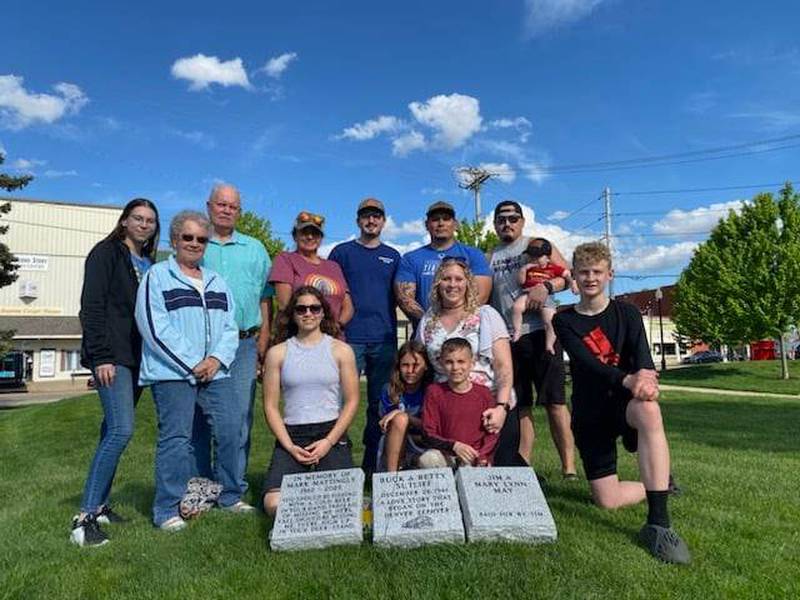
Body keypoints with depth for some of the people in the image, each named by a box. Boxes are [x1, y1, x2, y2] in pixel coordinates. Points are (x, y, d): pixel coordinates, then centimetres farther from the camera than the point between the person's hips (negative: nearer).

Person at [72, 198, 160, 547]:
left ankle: (100, 505, 22)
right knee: (121, 430, -17)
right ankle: (85, 518, -11)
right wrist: (101, 357, -16)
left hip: (138, 358, 7)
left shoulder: (148, 263, 18)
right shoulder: (106, 253, -1)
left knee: (114, 430, 12)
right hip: (112, 356, -7)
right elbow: (92, 306, -9)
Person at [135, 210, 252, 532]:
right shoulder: (157, 276, 2)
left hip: (215, 371, 5)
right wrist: (191, 365, -12)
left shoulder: (217, 282, 20)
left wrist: (217, 358, -4)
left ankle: (230, 496, 19)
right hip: (172, 373, -5)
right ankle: (167, 510, 7)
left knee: (229, 431, 3)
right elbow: (154, 328, -8)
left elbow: (230, 326, 14)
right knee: (175, 437, -5)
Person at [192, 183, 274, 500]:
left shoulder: (255, 249, 16)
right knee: (199, 417, 3)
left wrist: (263, 342, 3)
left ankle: (235, 489, 14)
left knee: (240, 417, 3)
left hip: (244, 344, 1)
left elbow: (265, 299, 12)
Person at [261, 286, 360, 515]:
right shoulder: (277, 353, 6)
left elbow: (352, 401, 1)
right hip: (292, 435, 1)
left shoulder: (340, 350, 4)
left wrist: (328, 442, -8)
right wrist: (290, 447, -7)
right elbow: (270, 406, 3)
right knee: (274, 504, -17)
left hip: (331, 432, -1)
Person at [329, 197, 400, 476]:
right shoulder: (342, 252, 7)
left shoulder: (393, 256, 14)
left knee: (380, 403, 8)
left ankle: (373, 463, 21)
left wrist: (393, 333, 6)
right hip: (349, 338, -2)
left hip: (384, 340, 3)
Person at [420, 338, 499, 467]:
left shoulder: (483, 393, 2)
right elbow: (428, 434, -4)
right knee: (427, 460, -31)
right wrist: (454, 445, -20)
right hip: (446, 454, 1)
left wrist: (482, 458, -14)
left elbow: (492, 432, 2)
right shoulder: (434, 392, -1)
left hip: (475, 456, 0)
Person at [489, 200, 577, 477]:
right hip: (505, 339, 4)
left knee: (554, 401, -2)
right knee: (519, 406, 8)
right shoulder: (490, 258, 17)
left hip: (539, 332, -3)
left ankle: (569, 467, 3)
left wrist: (546, 286, -19)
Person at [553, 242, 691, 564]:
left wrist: (644, 375, -39)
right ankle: (660, 483, 27)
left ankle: (658, 523, -36)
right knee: (607, 500, -4)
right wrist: (628, 380, -35)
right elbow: (586, 362, -16)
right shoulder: (564, 321, 0)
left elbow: (641, 353, -15)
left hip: (626, 402, -1)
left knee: (649, 410, -39)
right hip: (589, 413, 1)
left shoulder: (627, 313, 3)